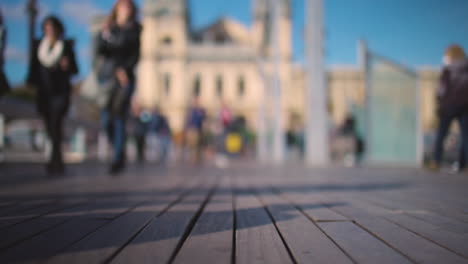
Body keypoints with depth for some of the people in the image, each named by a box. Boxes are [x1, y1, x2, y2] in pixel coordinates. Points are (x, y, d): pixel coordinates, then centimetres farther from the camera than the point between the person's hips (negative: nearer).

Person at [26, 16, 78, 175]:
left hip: (60, 91, -3)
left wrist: (67, 66, -16)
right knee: (50, 127, 7)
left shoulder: (67, 45, 2)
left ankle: (54, 160, -16)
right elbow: (33, 68, 11)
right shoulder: (38, 45, 9)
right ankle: (58, 161, 20)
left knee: (55, 123, -17)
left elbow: (75, 70, 4)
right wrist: (31, 84, 0)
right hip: (43, 91, 3)